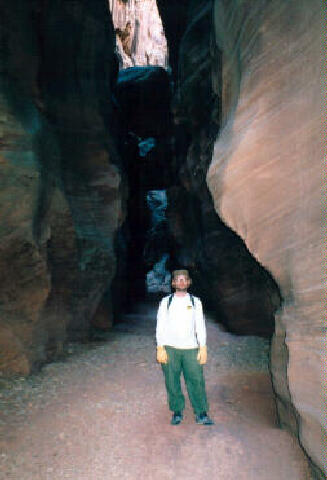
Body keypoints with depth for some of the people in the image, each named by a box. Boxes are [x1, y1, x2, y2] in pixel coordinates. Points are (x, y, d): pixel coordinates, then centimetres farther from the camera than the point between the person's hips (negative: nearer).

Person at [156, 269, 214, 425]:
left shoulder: (195, 302, 10)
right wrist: (160, 348, -4)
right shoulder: (166, 302, 6)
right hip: (170, 348, 0)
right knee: (172, 382, 3)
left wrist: (203, 348, 2)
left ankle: (201, 414, 11)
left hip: (191, 348, 1)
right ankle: (177, 412, 19)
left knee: (196, 380, -2)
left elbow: (200, 326, 9)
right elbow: (160, 326, 4)